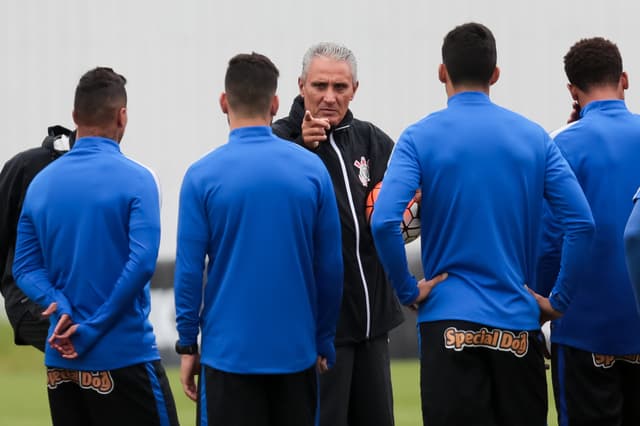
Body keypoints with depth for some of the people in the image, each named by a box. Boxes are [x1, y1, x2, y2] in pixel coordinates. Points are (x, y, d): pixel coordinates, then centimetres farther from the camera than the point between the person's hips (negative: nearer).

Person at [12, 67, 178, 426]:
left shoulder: (42, 183, 7)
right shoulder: (135, 179, -8)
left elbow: (25, 267, 4)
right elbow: (141, 262, -17)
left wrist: (60, 306, -8)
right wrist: (93, 330, -12)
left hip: (60, 362, 5)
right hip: (124, 357, -5)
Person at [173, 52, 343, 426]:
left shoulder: (204, 175, -7)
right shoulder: (312, 168, -2)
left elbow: (189, 268, -6)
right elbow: (330, 266, 1)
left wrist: (187, 345, 3)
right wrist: (324, 342, 11)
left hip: (229, 350, -2)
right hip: (295, 350, 2)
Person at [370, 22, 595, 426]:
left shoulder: (421, 137, -2)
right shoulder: (534, 136, 4)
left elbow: (384, 221, -16)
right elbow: (582, 223, -4)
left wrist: (408, 290, -4)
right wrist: (559, 300, 2)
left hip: (449, 321, -2)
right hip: (518, 324, 2)